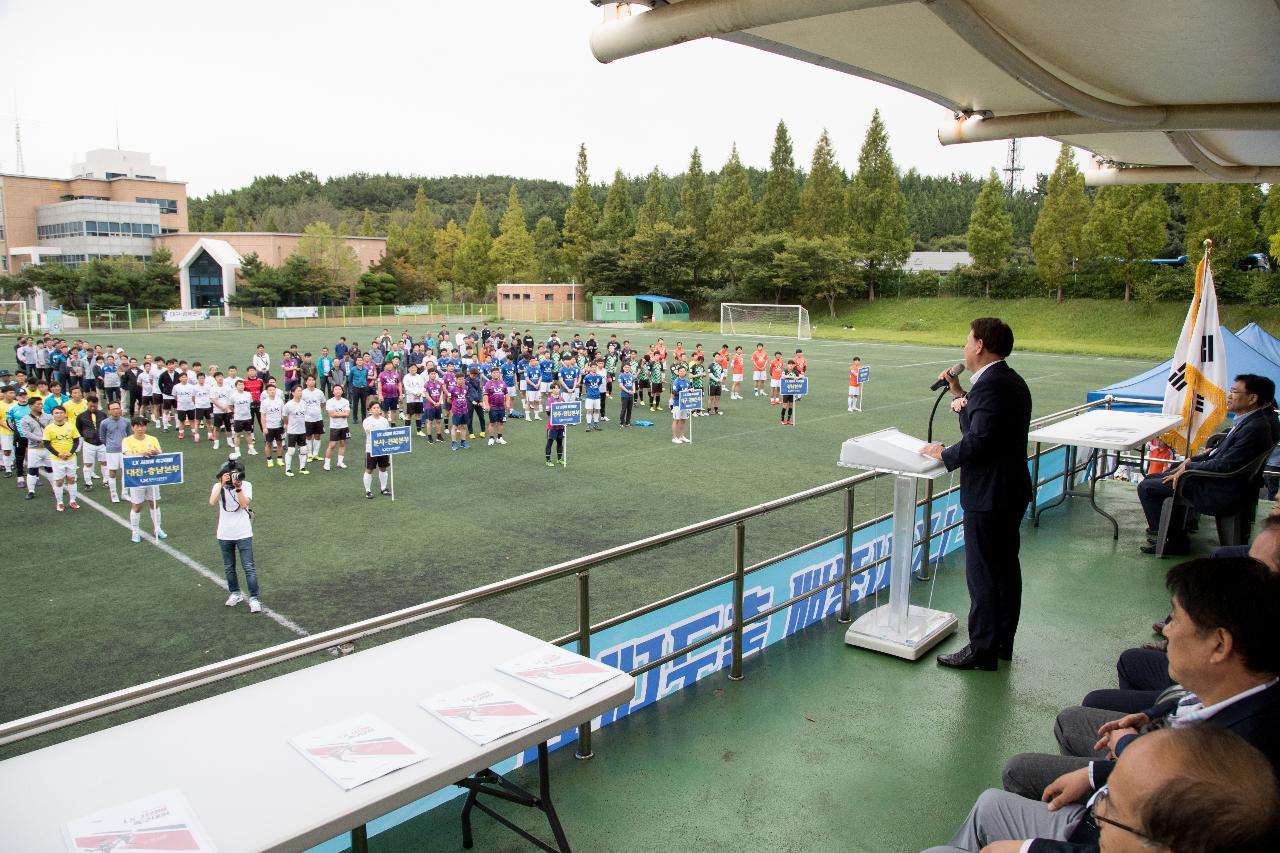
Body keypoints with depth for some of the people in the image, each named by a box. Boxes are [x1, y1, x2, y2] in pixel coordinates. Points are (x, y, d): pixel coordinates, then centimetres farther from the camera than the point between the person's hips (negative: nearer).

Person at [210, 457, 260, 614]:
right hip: (224, 535, 3)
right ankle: (235, 594, 32)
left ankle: (253, 598, 0)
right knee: (229, 568, 15)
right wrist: (222, 484, -25)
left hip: (243, 534, -2)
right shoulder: (218, 486, -1)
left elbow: (244, 504, -19)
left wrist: (237, 487, -27)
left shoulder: (246, 485, -4)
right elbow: (212, 502, -19)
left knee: (249, 567, -5)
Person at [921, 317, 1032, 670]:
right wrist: (961, 395, 10)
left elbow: (979, 440, -26)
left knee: (982, 573, -1)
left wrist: (944, 455, -11)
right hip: (1012, 490, 10)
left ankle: (982, 650, 9)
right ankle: (1003, 641, 30)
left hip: (988, 495, -10)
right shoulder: (1011, 381, 11)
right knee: (1005, 567, 18)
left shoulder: (990, 384, -20)